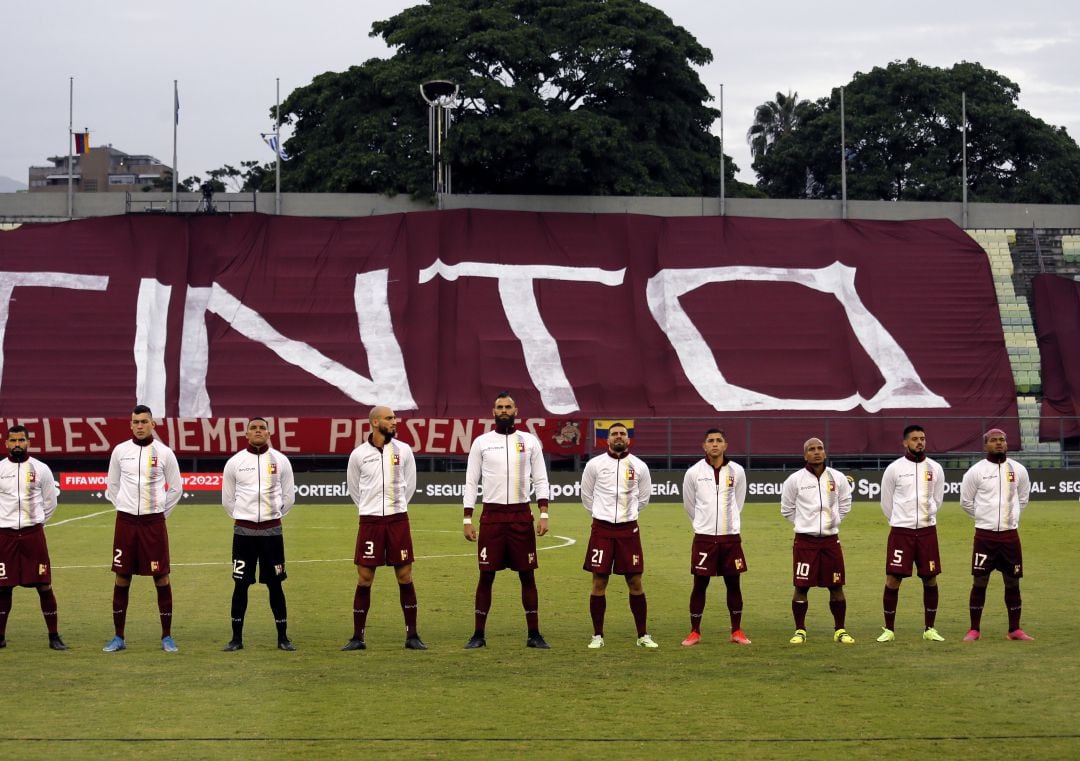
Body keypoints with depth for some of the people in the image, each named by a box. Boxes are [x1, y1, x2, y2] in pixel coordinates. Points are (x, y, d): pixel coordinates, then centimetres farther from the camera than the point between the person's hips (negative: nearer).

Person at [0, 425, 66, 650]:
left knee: (44, 586, -1)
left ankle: (54, 637, 4)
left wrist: (36, 523, 9)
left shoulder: (40, 469, 2)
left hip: (33, 533, 0)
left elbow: (50, 502, 12)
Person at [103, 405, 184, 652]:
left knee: (161, 577, 0)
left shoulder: (164, 453, 0)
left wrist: (160, 511, 7)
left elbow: (176, 488, 9)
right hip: (125, 521, 2)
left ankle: (167, 636, 7)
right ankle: (119, 637, 11)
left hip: (154, 522, -1)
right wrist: (124, 508, 9)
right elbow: (112, 485, 15)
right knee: (122, 578, 4)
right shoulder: (120, 451, 4)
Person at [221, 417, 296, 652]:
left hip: (272, 530, 0)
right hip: (243, 531, 0)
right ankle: (236, 638, 9)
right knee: (240, 584, 2)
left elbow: (288, 496, 10)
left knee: (275, 584, 3)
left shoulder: (280, 461, 2)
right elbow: (227, 499, 11)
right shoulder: (235, 462, 1)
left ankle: (283, 637, 10)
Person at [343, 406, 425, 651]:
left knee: (405, 577, 2)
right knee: (364, 578, 0)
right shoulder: (359, 454, -1)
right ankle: (358, 637, 7)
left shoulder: (403, 450, 3)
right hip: (370, 521, -1)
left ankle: (412, 635, 9)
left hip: (398, 520, 1)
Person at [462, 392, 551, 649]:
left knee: (527, 575, 3)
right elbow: (471, 482, 5)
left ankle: (534, 634, 9)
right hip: (491, 515, -1)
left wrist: (544, 515, -5)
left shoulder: (530, 442, 6)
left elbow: (540, 480, 5)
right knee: (486, 575, 1)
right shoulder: (481, 442, 5)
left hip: (521, 515, 1)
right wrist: (467, 519, -1)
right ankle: (479, 635, 8)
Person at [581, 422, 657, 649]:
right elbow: (586, 495, 12)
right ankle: (598, 636, 9)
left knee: (635, 583, 3)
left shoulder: (639, 467, 3)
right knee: (599, 583, 0)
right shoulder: (594, 465, 0)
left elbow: (644, 497, 17)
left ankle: (643, 636, 11)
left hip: (628, 530, 1)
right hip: (602, 529, -1)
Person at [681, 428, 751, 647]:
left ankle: (736, 631, 15)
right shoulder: (694, 472, -2)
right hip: (704, 537, -1)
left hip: (731, 536, 1)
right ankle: (694, 632, 10)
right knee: (699, 585, 1)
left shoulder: (737, 471, 2)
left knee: (733, 584, 6)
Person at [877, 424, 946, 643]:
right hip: (900, 531, -2)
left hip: (927, 530, 3)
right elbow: (886, 501, 8)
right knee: (893, 579, -5)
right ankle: (889, 629, 4)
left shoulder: (935, 469, 5)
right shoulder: (894, 468, -2)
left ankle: (929, 629, 16)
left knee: (930, 579, 5)